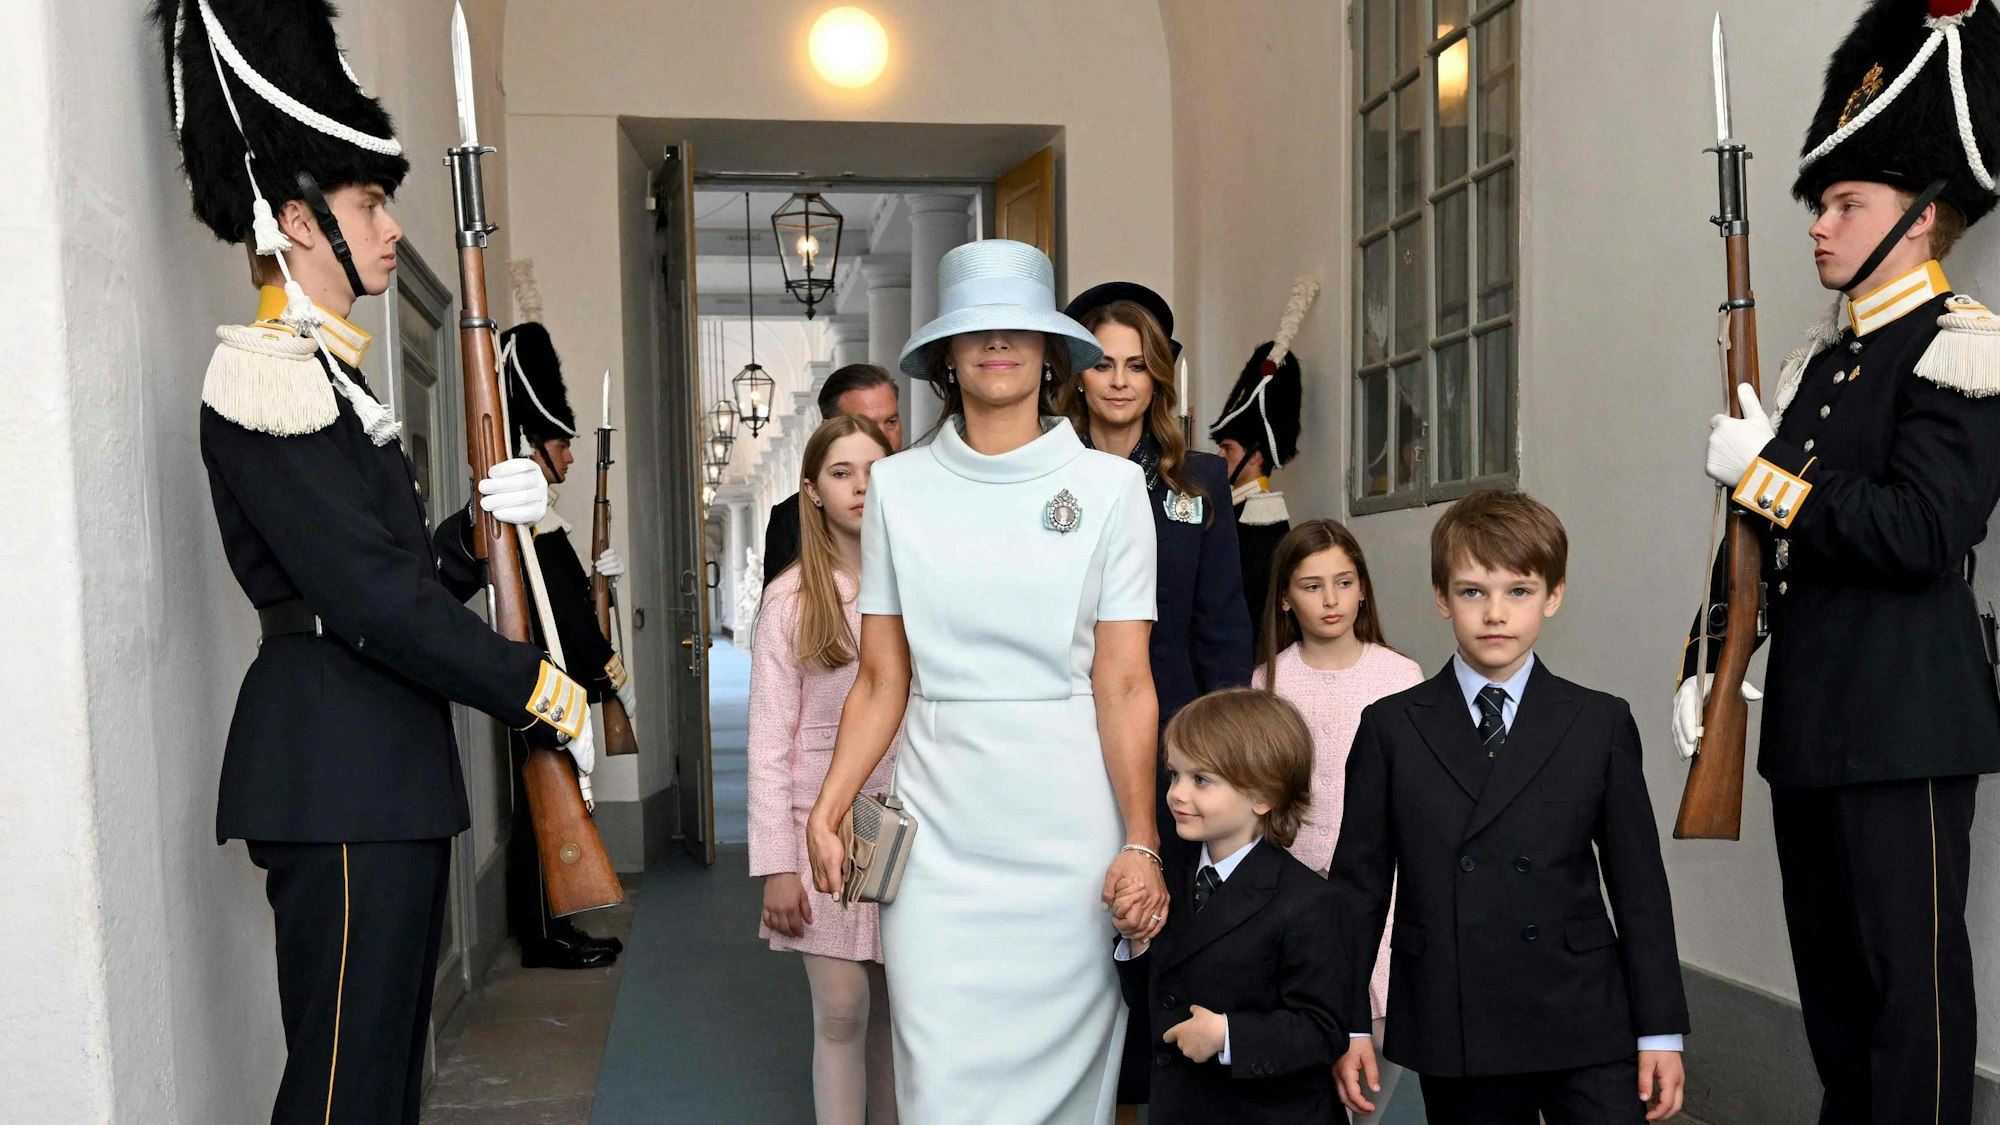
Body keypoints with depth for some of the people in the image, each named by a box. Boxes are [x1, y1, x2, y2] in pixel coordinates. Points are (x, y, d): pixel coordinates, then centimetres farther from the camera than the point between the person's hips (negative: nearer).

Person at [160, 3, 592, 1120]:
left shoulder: (330, 375, 18)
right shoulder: (269, 374, -14)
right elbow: (364, 591, -21)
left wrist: (494, 518, 0)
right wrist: (535, 686, -15)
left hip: (386, 768, 10)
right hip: (339, 774, -10)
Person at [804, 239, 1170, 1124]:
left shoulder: (1109, 486, 0)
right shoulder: (898, 487, 5)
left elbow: (1124, 684, -4)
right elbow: (882, 680, 5)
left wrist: (1142, 842, -11)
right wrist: (826, 811, -6)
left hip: (1070, 815, -1)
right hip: (939, 818, 1)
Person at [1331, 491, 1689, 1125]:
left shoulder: (1601, 725, 5)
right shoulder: (1390, 729, 3)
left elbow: (1639, 883, 5)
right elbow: (1358, 881, 4)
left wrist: (1660, 1031, 2)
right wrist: (1348, 1025, 1)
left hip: (1584, 1028, 0)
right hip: (1452, 1039, 0)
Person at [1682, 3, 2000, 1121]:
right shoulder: (1821, 360, 15)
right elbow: (1765, 533, 18)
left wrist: (1764, 473, -14)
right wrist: (1709, 664, 12)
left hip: (1908, 719, -8)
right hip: (1807, 715, 9)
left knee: (1910, 973, 0)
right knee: (1829, 968, 17)